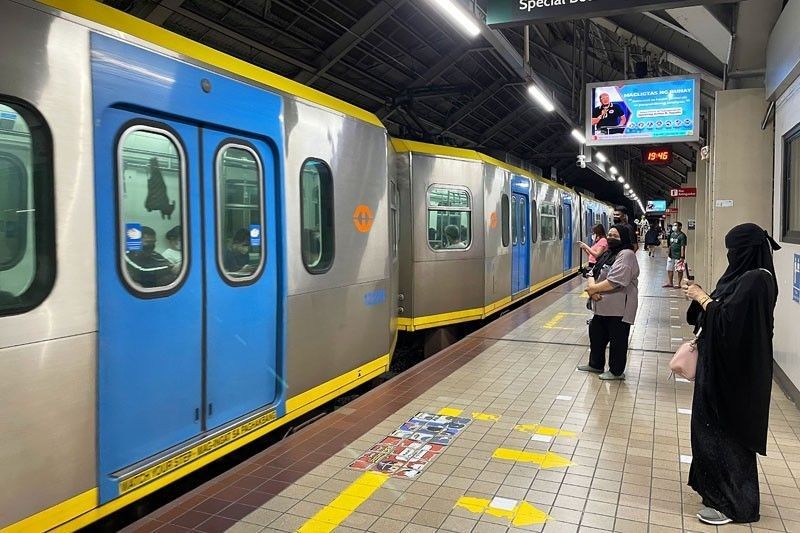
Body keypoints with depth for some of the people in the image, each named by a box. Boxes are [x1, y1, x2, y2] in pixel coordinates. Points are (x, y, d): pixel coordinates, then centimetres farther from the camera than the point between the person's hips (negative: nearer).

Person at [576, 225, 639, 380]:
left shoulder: (626, 255, -17)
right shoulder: (607, 254, 14)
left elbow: (614, 282, -27)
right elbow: (593, 273, 10)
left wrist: (592, 289, -16)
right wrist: (592, 288, -12)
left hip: (619, 308, -10)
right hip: (603, 306, 10)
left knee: (617, 340, 4)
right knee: (596, 335, 20)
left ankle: (616, 371, 18)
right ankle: (596, 364, 36)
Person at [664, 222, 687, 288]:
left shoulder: (682, 235, -13)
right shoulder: (672, 234, 11)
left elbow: (683, 247, -16)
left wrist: (682, 257, -20)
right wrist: (669, 254, 18)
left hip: (678, 256, -8)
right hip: (671, 256, 8)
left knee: (679, 270, 3)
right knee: (669, 270, 13)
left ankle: (679, 284, 10)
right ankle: (670, 283, 23)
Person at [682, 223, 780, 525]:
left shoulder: (755, 281, -21)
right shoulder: (747, 276, 10)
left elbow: (728, 320, -27)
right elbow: (726, 312, 14)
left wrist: (703, 299, -14)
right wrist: (700, 296, 1)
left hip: (734, 370, -10)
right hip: (725, 364, 10)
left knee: (726, 429, 0)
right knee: (716, 426, 19)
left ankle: (734, 503, 12)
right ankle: (722, 487, 34)